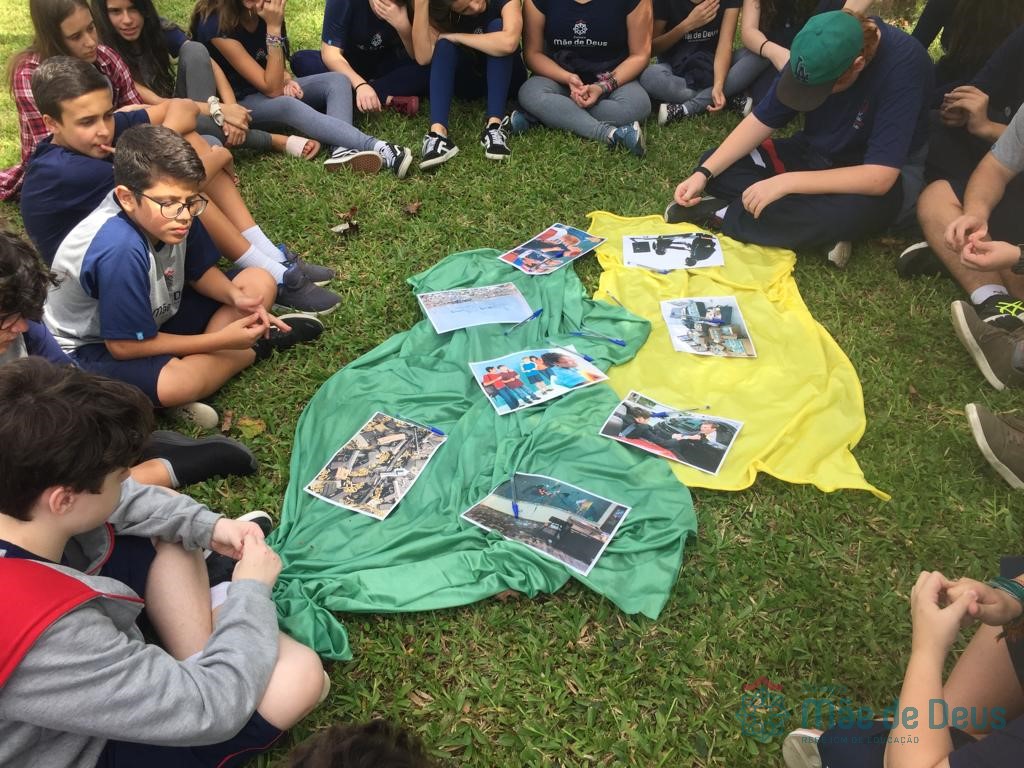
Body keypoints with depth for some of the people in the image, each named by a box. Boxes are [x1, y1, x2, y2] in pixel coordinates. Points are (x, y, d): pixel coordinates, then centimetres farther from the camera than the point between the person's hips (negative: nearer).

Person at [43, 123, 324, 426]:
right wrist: (220, 340, -26)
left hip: (156, 315, 7)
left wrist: (236, 296, -18)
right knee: (177, 383, -39)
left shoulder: (174, 213, -17)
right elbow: (124, 346, -29)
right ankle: (259, 344, -10)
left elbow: (200, 271, 4)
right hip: (95, 346, -7)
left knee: (259, 282, 1)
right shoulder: (121, 251, -36)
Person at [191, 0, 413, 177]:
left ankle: (341, 151, -41)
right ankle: (380, 149, -45)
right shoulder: (216, 25, -27)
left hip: (266, 87, 7)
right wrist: (273, 27, -31)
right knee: (287, 105, -37)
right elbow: (271, 89, -28)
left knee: (337, 80, -14)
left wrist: (286, 79, -12)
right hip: (235, 102, -7)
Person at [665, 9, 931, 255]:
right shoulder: (821, 50, -14)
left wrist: (785, 182, -36)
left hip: (879, 176, -6)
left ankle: (723, 214, -20)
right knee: (718, 167, -10)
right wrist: (704, 173, -18)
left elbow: (879, 177, -34)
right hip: (815, 154, 6)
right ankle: (822, 228, -19)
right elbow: (762, 120, -7)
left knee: (848, 209, -41)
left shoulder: (902, 64, -30)